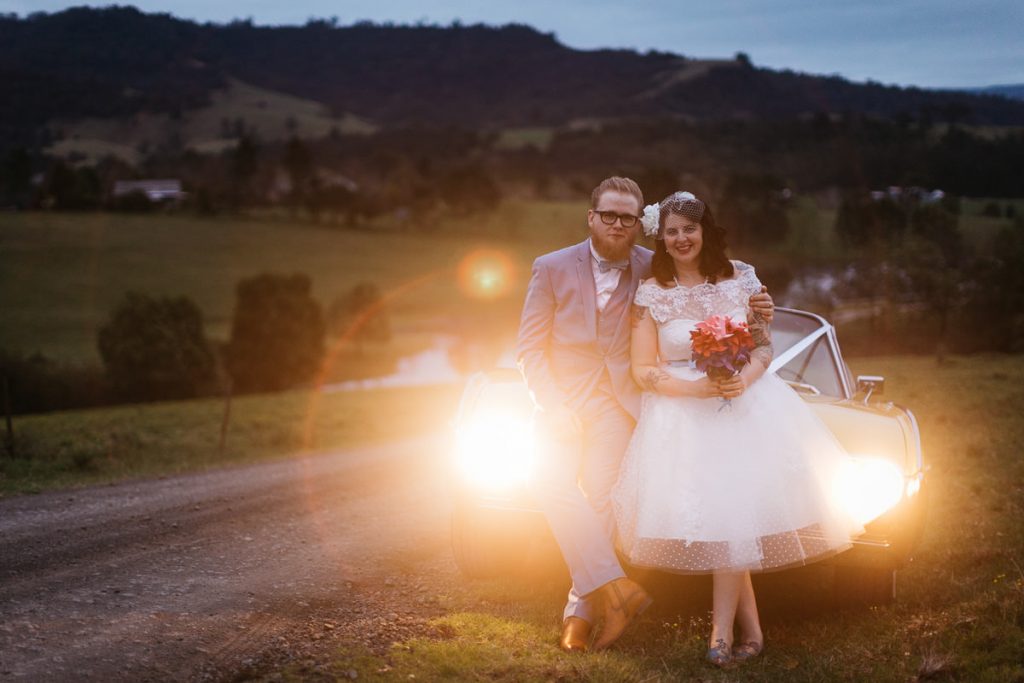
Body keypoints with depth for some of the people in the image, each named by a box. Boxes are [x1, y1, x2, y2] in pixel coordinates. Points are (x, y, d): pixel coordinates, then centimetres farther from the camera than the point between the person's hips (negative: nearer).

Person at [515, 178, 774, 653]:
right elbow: (531, 347, -1)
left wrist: (750, 307, -5)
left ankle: (581, 610, 0)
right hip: (564, 398, 0)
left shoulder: (654, 269, 0)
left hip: (619, 402, 0)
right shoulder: (553, 268, -2)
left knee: (601, 499, -8)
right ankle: (616, 587, -20)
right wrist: (553, 407, -12)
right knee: (553, 483, -21)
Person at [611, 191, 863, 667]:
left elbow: (765, 343, 7)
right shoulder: (651, 294, -1)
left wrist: (747, 375, -14)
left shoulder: (740, 278, 4)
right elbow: (643, 370, -2)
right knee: (723, 518, -6)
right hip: (682, 414, -1)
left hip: (747, 403, 1)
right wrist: (695, 386, -17)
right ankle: (751, 629, 5)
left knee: (729, 511, -9)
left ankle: (722, 634, -4)